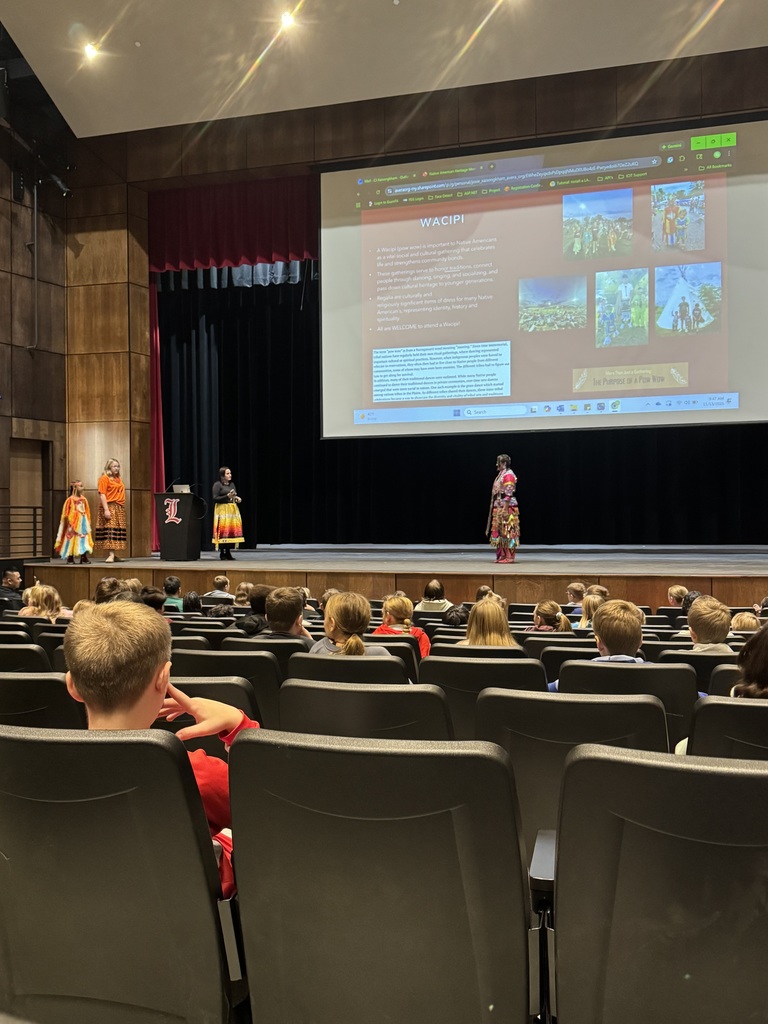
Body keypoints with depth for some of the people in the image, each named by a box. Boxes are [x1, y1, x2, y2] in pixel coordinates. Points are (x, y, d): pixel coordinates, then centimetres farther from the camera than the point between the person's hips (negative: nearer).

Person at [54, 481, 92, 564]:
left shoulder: (84, 499, 6)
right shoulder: (70, 499, -9)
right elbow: (66, 514, -7)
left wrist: (87, 522, 8)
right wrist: (69, 524, -9)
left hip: (83, 522, 5)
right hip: (73, 523, -5)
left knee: (83, 539, 2)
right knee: (72, 539, 1)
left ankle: (83, 558, 4)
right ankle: (70, 559, 10)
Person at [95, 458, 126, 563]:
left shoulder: (119, 479, 18)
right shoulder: (104, 478, -4)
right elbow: (102, 495, -11)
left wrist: (122, 507, 15)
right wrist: (106, 509, -19)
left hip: (120, 508, 8)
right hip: (109, 507, -8)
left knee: (118, 530, 4)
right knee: (110, 530, -12)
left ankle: (112, 555, 7)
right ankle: (110, 555, -17)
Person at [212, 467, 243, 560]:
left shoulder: (232, 484, 16)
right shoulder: (217, 485, -3)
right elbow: (215, 498, -10)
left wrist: (237, 498, 2)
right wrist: (227, 496, -17)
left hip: (233, 510, 6)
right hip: (222, 510, -6)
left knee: (232, 530, 1)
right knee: (223, 531, -9)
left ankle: (228, 552, 8)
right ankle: (222, 553, -2)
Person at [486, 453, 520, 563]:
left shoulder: (508, 475, -12)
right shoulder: (501, 474, 17)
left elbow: (508, 494, -18)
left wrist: (504, 510, -22)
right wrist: (496, 509, 19)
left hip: (506, 507, -10)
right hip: (499, 508, 10)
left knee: (507, 532, -6)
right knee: (500, 532, 10)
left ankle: (508, 557, -3)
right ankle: (501, 556, 14)